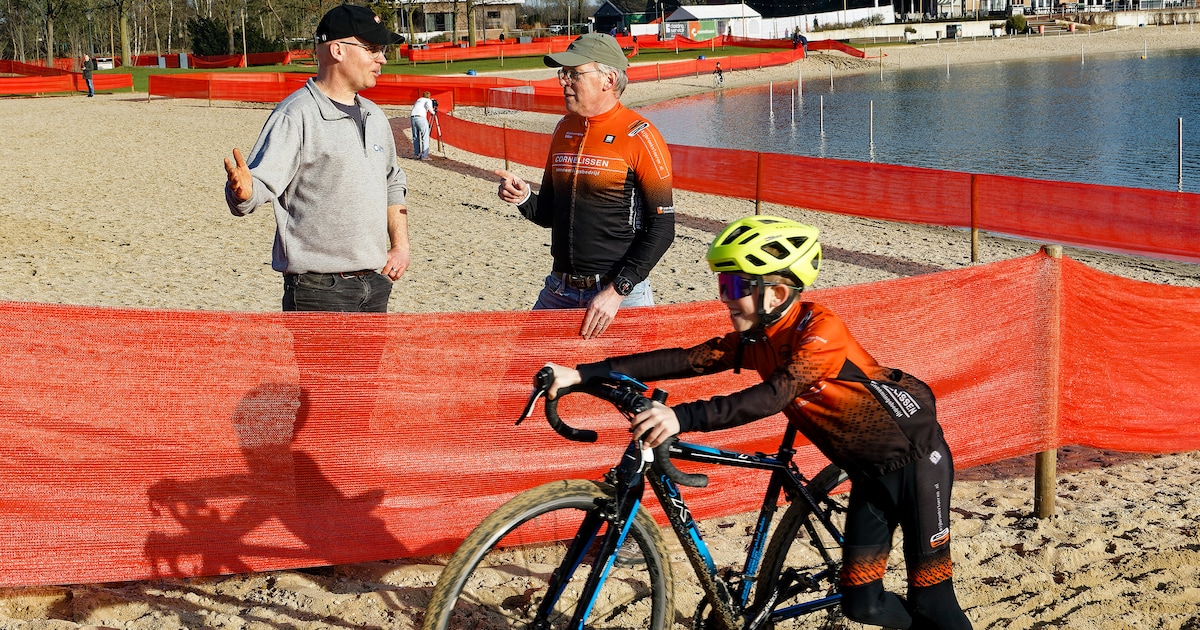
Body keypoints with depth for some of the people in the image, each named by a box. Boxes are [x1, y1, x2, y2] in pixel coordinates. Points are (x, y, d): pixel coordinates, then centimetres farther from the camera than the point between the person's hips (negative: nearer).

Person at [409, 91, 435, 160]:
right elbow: (428, 105, -10)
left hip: (412, 118, 6)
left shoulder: (418, 100, 30)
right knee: (425, 137, -1)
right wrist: (432, 112, 1)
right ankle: (424, 156, -6)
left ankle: (416, 155, 13)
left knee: (415, 138, 14)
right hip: (421, 118, -6)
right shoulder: (428, 100, 12)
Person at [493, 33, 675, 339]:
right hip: (559, 292, 6)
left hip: (620, 294, -6)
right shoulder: (564, 129, 9)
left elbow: (662, 228, -13)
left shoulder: (639, 136, -11)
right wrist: (523, 198, -5)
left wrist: (617, 291, -18)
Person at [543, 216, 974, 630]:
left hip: (915, 458, -7)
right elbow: (685, 360, -11)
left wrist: (683, 417, -50)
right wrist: (582, 374, -20)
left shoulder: (820, 330, -25)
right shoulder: (756, 340, -2)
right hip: (869, 470, 7)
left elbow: (774, 396, -39)